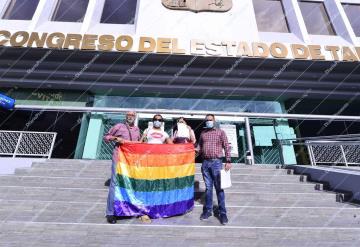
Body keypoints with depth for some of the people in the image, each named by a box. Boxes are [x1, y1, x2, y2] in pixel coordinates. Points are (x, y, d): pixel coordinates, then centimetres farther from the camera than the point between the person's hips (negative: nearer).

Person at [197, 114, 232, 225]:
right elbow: (199, 147, 15)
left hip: (216, 162, -3)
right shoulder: (203, 133, 14)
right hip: (205, 163, 3)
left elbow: (226, 147, -1)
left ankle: (222, 213, 14)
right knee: (208, 188, 12)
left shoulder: (220, 132, 4)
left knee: (219, 188, 2)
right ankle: (207, 210, 23)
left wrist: (228, 161, -8)